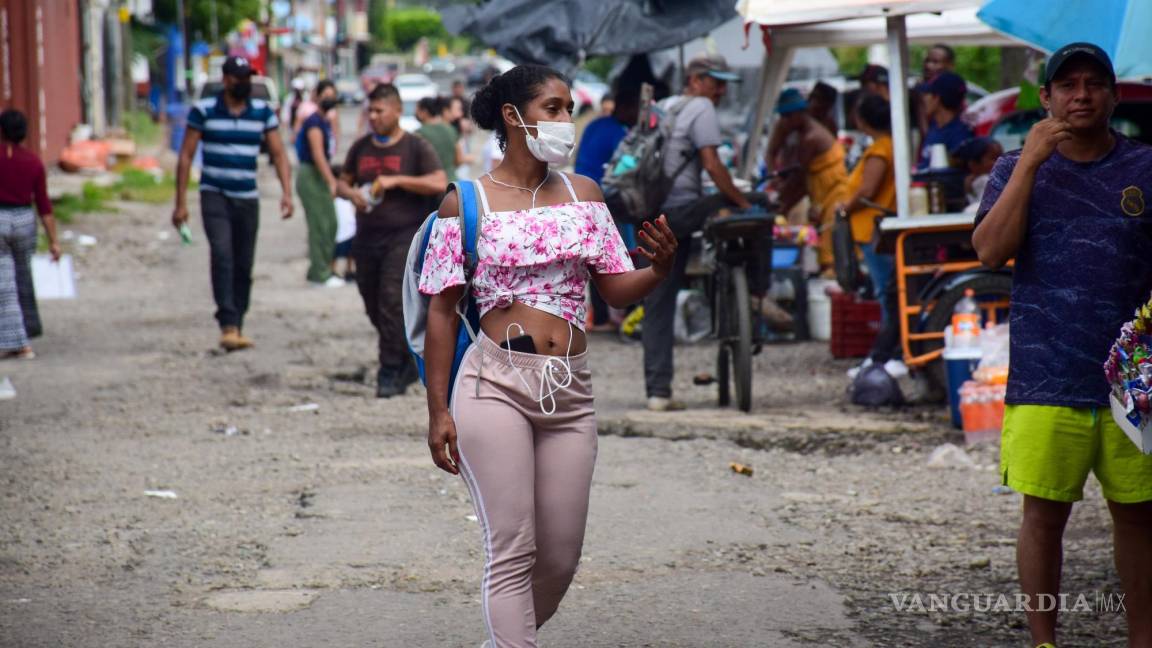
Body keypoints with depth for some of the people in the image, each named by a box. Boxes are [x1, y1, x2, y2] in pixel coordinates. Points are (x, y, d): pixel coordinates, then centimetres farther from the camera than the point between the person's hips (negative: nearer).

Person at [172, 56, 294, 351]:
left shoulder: (263, 112, 5)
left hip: (247, 197, 3)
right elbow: (186, 156, 0)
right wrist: (180, 202, -4)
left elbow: (278, 153, 4)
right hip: (214, 195, -3)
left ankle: (237, 327, 17)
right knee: (222, 255, -20)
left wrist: (287, 192, -10)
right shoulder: (204, 110, -3)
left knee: (244, 265, 6)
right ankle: (228, 325, -25)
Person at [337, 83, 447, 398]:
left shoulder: (416, 147, -1)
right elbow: (343, 181, 23)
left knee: (391, 301, -16)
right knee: (374, 306, 8)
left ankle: (391, 372, -11)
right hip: (367, 238, 6)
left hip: (404, 235, -6)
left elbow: (440, 183, -11)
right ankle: (409, 361, 26)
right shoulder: (360, 148, 14)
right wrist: (351, 193, -1)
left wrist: (397, 181, -17)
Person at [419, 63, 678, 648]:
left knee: (561, 556, 8)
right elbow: (442, 311, 1)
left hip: (570, 391, 5)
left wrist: (660, 268, -13)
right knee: (513, 552, -9)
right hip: (494, 382, -5)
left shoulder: (583, 194, 11)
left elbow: (617, 290, 10)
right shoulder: (467, 203, -1)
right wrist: (439, 411, -2)